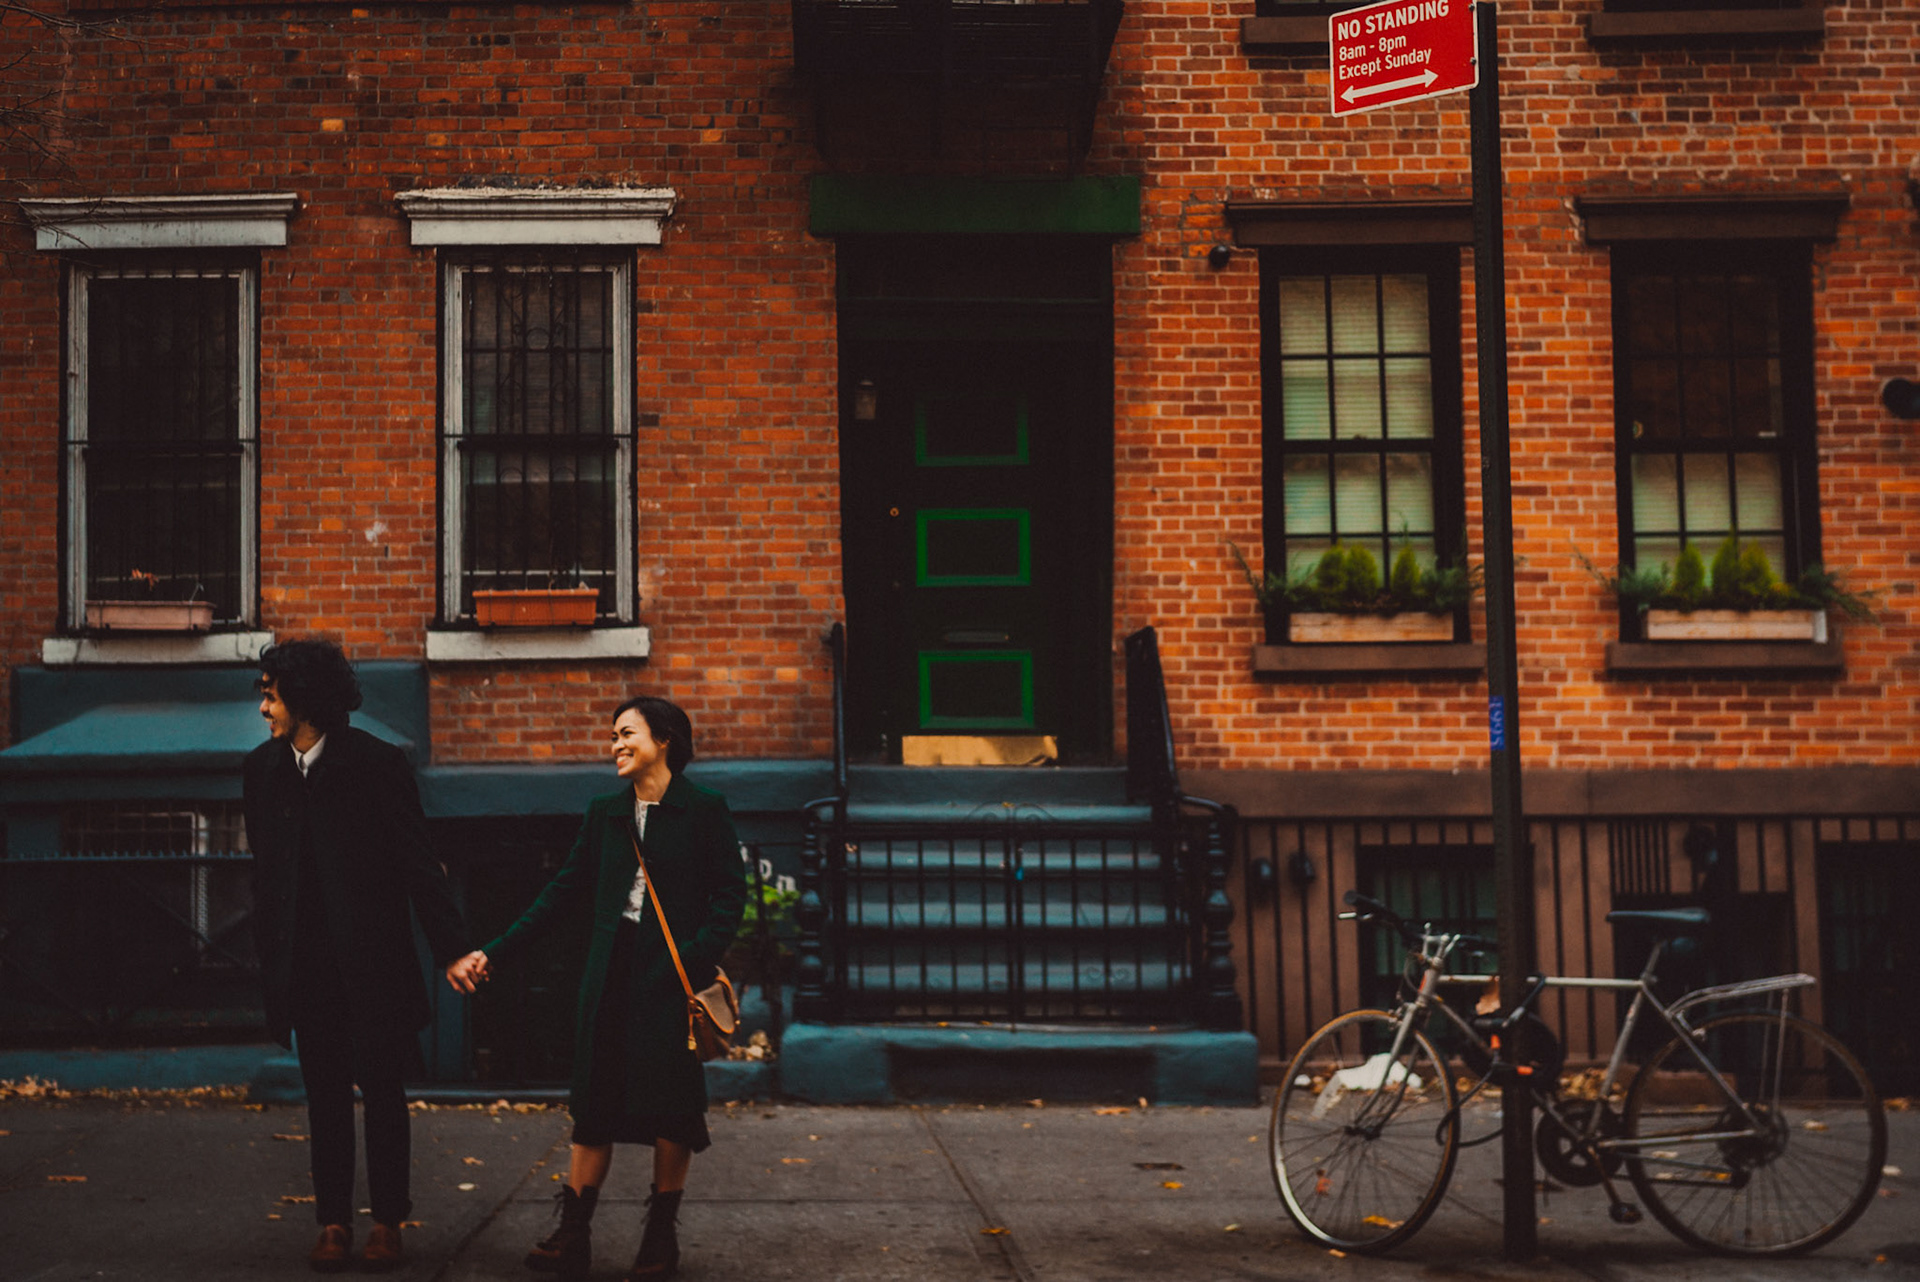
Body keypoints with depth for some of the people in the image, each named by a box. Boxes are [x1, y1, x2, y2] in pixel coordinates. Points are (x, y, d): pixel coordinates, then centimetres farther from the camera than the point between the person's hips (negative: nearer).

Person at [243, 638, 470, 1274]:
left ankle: (387, 1223, 13)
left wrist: (453, 948, -14)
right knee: (324, 1092, 9)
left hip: (372, 958, -4)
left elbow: (417, 863, -9)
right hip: (306, 965, 4)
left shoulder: (377, 764, -9)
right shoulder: (262, 769, 5)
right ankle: (333, 1222, 16)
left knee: (382, 1089, 4)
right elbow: (265, 869, 12)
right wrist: (268, 954, 10)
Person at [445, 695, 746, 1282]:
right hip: (612, 970, 4)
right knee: (595, 1100, 2)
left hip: (670, 972, -4)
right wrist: (495, 952, 10)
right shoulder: (605, 813, 12)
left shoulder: (703, 810, -1)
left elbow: (730, 893, -3)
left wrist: (698, 958, -17)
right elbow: (563, 890, 14)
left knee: (670, 1100, 0)